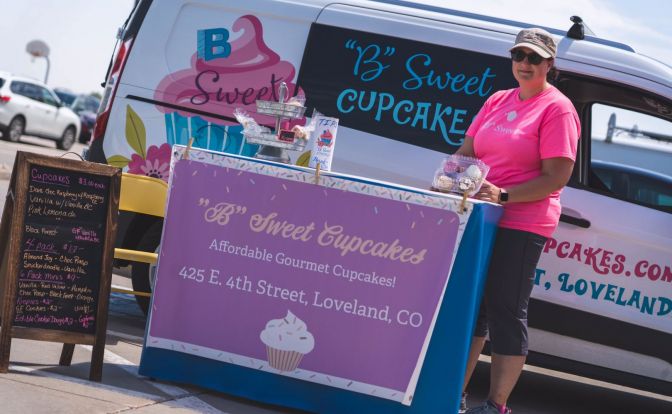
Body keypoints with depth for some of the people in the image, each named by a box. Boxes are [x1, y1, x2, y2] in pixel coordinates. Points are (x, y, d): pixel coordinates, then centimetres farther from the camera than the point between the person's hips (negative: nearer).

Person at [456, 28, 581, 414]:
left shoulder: (557, 108, -7)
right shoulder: (497, 101, 13)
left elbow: (556, 178, -14)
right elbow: (466, 152, 16)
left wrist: (503, 195, -23)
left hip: (522, 225, -7)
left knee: (506, 312, -3)